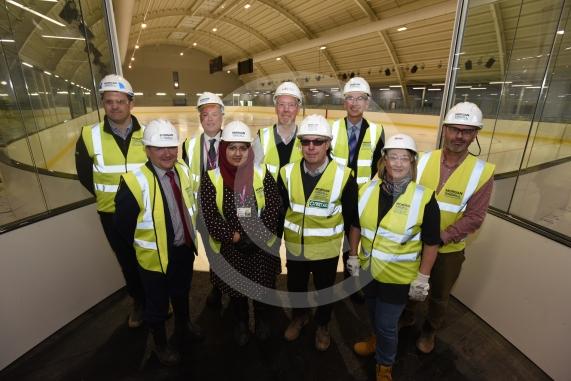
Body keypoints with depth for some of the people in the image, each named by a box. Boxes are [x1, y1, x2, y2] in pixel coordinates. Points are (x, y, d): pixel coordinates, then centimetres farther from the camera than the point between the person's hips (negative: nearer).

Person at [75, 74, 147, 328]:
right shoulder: (90, 136, -12)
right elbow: (84, 174, 3)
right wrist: (106, 195, 3)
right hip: (112, 214, 1)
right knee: (128, 261, 18)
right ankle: (138, 301, 42)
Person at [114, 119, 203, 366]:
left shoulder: (183, 170, -6)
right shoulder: (135, 181, -25)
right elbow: (123, 223, -15)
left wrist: (188, 237, 8)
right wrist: (143, 246, -4)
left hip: (185, 250, 5)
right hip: (156, 255, -5)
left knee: (182, 293, 28)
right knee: (157, 303, 19)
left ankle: (184, 326, 57)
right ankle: (160, 344, 47)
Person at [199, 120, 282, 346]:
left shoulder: (262, 174, -8)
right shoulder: (211, 179, -10)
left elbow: (273, 209, -10)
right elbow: (210, 216, -12)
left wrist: (255, 237, -18)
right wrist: (235, 237, -17)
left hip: (262, 248, 1)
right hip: (228, 249, 0)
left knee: (263, 288, 20)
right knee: (235, 290, 19)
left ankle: (262, 321, 50)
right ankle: (240, 324, 49)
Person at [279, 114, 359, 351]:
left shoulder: (343, 175, -18)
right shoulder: (287, 173, -11)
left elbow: (350, 213, -5)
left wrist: (331, 230, 2)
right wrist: (290, 228, 5)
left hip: (327, 248, -2)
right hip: (294, 245, 2)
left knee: (325, 290, 20)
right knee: (295, 287, 23)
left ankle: (322, 325, 49)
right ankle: (299, 316, 54)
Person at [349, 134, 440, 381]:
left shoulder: (424, 197, -18)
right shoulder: (368, 189, -8)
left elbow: (431, 243, -11)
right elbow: (356, 226, 3)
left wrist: (422, 279, -9)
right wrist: (353, 256, 5)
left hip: (398, 277, -4)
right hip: (367, 269, 4)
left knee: (387, 324, 12)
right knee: (374, 315, 27)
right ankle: (377, 339, 59)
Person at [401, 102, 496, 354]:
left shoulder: (482, 171, -13)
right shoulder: (423, 160, -8)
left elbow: (474, 218, -15)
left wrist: (441, 237, -24)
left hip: (449, 249, -1)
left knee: (439, 295, 21)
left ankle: (430, 330, 49)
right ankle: (407, 317, 52)